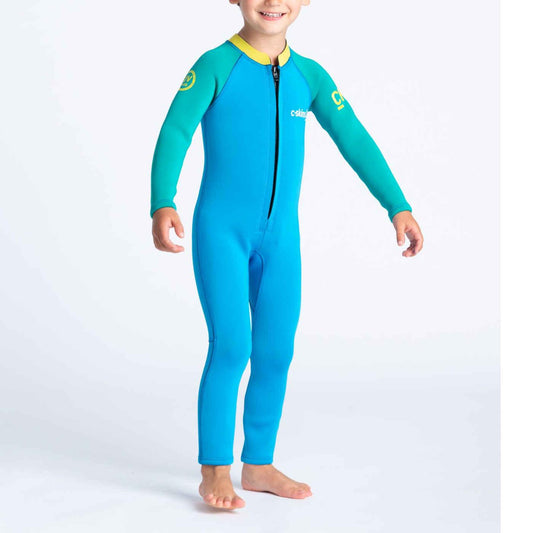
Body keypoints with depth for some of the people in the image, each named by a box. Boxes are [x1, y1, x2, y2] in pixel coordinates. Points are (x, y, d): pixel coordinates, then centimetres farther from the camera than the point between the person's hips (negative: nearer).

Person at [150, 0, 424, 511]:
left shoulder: (309, 76, 5)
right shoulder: (216, 65, -7)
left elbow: (355, 140, 5)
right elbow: (174, 135, -17)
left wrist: (398, 205, -2)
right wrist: (162, 205, -32)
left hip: (280, 238, 5)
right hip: (221, 232, -5)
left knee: (276, 352, 7)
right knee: (231, 347, -11)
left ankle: (259, 465, 21)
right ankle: (214, 472, 2)